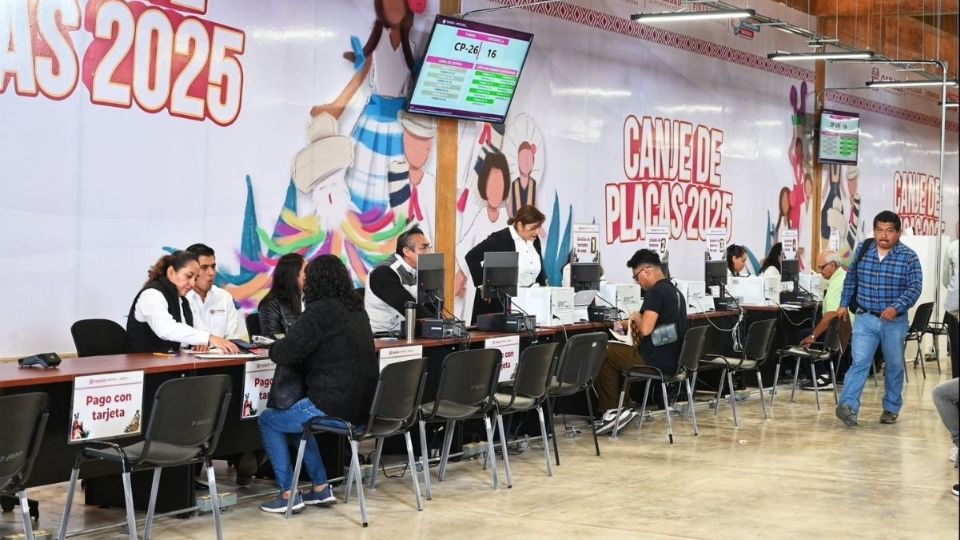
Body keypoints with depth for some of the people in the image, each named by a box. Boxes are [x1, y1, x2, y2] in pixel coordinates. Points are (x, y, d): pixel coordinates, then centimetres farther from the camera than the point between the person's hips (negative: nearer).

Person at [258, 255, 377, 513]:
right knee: (297, 414, 32)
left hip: (337, 407, -8)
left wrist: (274, 346, 7)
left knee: (268, 420, 14)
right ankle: (321, 488, 28)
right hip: (363, 406, 8)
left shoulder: (321, 311, -14)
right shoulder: (356, 309, 11)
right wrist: (286, 346, 18)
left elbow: (284, 354, -16)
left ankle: (289, 494, 12)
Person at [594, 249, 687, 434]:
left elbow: (645, 329, -26)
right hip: (674, 361, 10)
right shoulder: (675, 292, 14)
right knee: (616, 352, 25)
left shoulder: (655, 292, -16)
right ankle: (625, 407, 16)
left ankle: (612, 410, 9)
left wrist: (636, 317, -6)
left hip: (657, 362, -10)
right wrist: (641, 320, 16)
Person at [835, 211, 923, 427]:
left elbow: (914, 288, -13)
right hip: (865, 319, 1)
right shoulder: (862, 250, 2)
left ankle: (891, 408, 26)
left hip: (894, 321, 0)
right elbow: (851, 279, 15)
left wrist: (896, 307, -28)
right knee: (860, 362, -13)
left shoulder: (908, 257, -8)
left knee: (894, 366, 12)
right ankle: (848, 405, -24)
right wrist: (844, 304, 16)